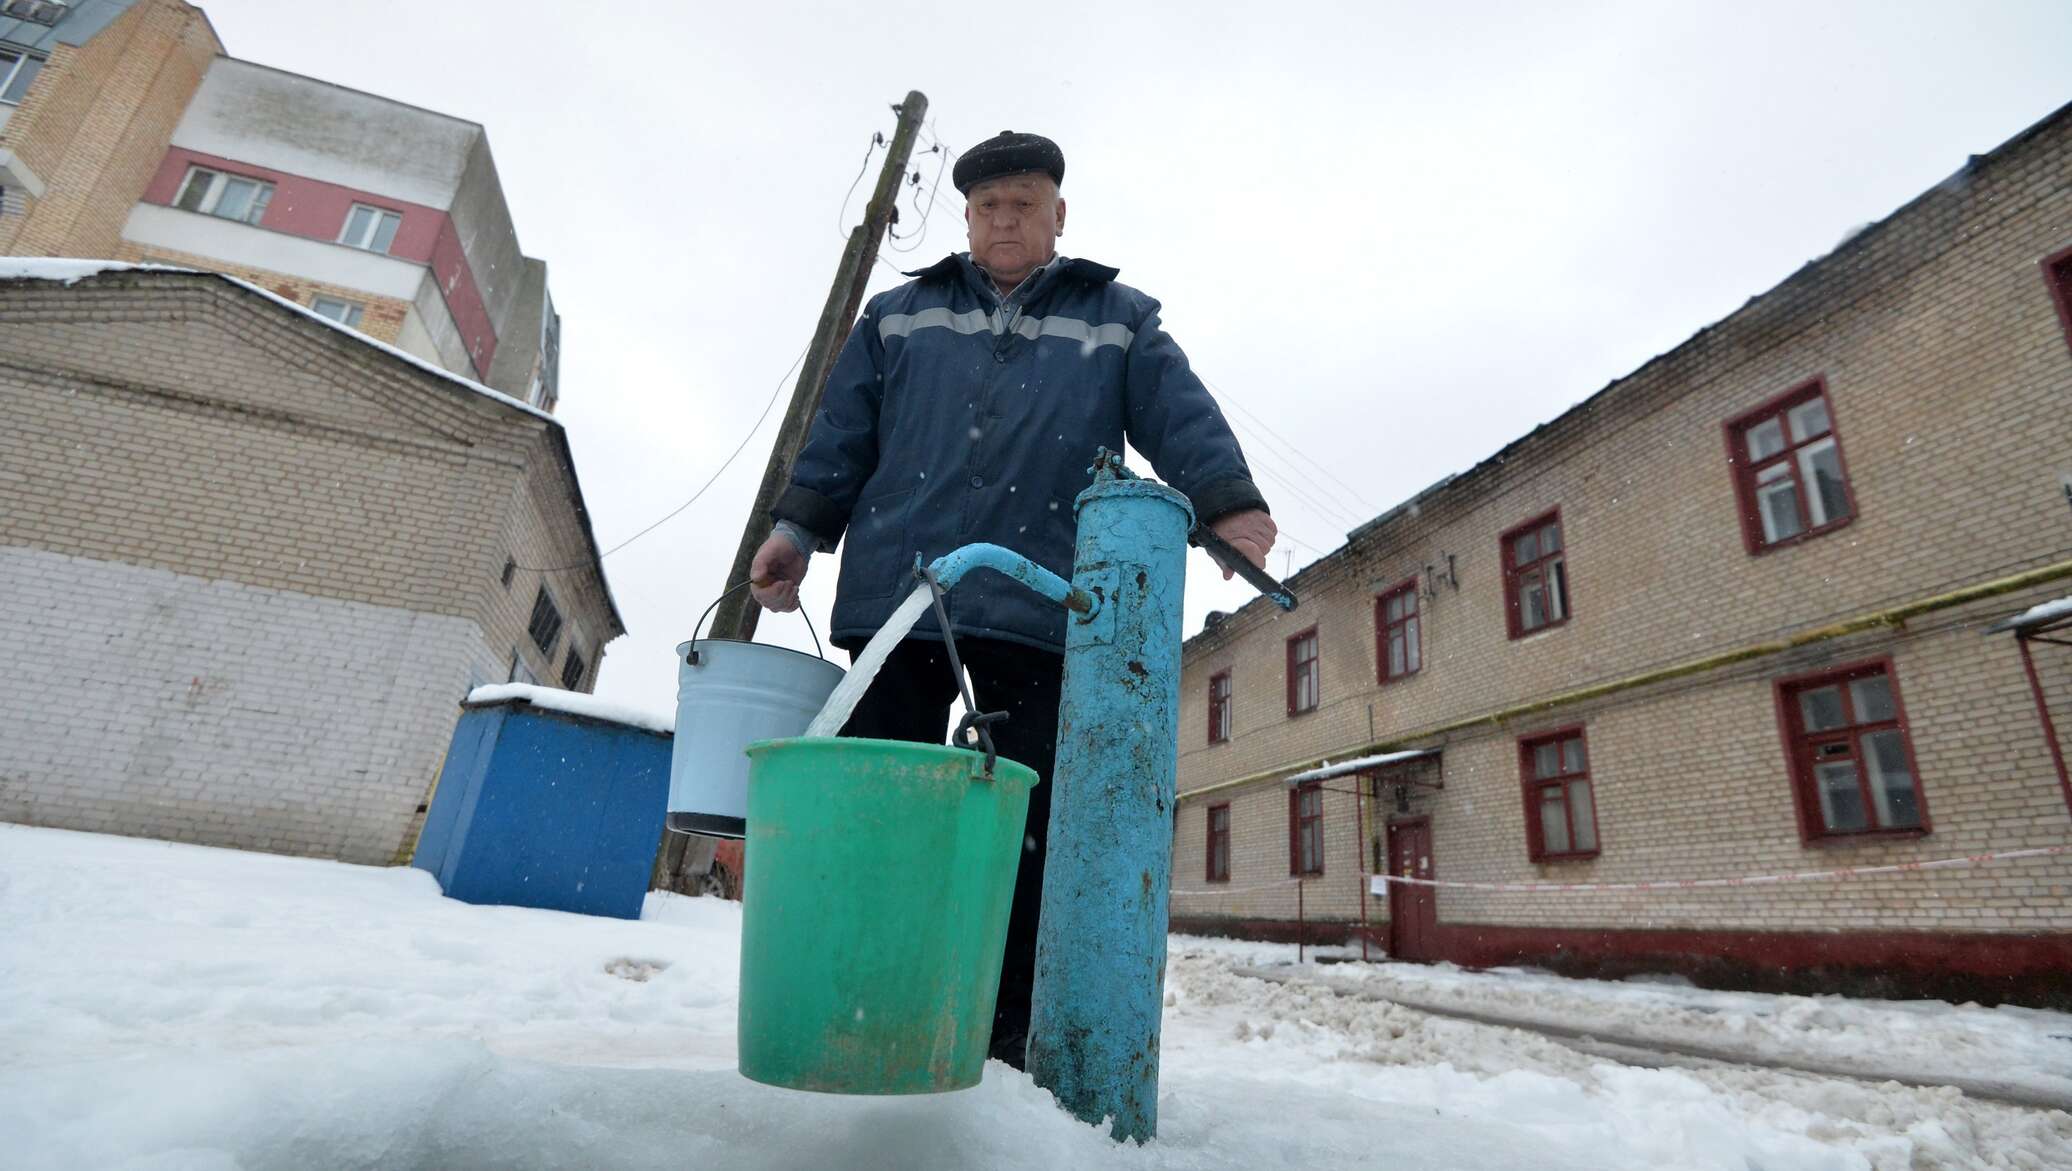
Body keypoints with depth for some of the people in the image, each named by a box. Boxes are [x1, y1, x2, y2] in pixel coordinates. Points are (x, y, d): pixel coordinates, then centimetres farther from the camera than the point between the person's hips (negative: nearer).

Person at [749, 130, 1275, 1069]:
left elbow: (1182, 417, 4)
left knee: (1026, 832, 1)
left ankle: (1010, 1041, 14)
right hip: (894, 599, 2)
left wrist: (1228, 501, -14)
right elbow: (842, 434, 18)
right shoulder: (900, 316, 23)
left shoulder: (1118, 321, 19)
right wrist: (798, 525, 6)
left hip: (1039, 612, -1)